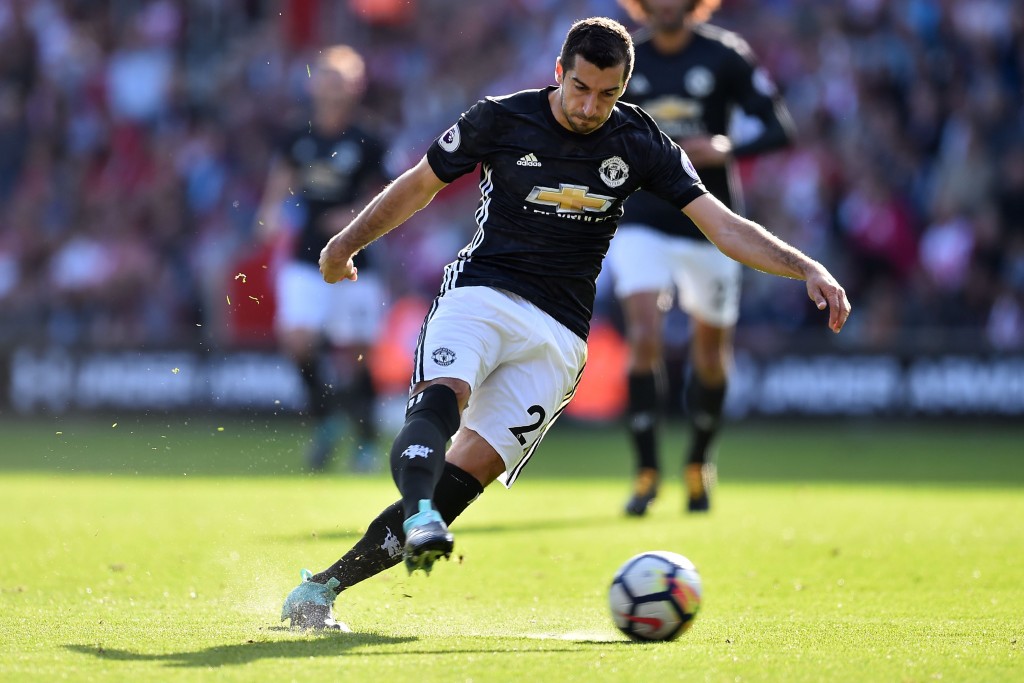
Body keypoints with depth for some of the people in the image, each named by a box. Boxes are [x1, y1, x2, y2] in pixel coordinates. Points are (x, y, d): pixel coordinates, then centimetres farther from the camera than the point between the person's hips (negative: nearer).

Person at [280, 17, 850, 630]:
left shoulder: (641, 145, 0)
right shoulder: (501, 120, -3)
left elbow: (725, 226, -3)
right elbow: (420, 184, 12)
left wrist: (808, 269, -15)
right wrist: (347, 245, 19)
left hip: (557, 336, 1)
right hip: (480, 295, -1)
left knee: (471, 471, -13)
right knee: (441, 397, -34)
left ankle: (324, 586, -11)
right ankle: (418, 515, -59)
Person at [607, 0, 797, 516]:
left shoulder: (725, 56, -3)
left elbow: (779, 129, -7)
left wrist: (727, 150, -23)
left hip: (708, 226, 0)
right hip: (641, 225, 0)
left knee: (711, 353, 10)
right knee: (644, 337, -18)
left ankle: (698, 463, 33)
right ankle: (647, 471, -11)